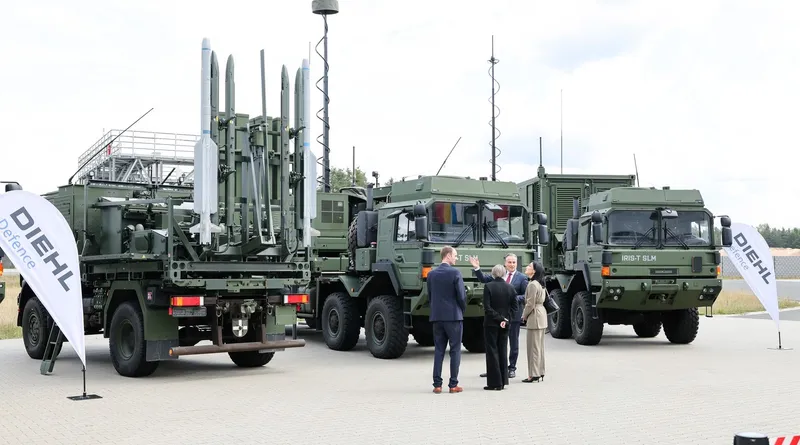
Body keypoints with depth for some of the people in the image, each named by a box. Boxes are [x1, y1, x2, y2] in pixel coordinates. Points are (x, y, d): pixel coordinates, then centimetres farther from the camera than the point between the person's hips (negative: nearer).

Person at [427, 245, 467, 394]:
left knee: (438, 351, 8)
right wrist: (462, 310, 8)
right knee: (455, 351, 3)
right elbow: (461, 295, -10)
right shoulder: (455, 273, -11)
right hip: (454, 316, -5)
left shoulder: (431, 274, 5)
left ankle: (437, 384, 5)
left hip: (437, 316, 5)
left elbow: (430, 295, 10)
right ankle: (453, 384, 2)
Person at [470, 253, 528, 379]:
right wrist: (477, 268, -6)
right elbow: (484, 279, 7)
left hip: (513, 315, -3)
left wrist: (514, 298, -20)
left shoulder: (521, 278, -2)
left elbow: (527, 296, -6)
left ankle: (512, 368, 17)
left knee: (513, 343, 7)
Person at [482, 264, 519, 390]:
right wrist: (505, 319, 1)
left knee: (492, 352, 0)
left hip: (491, 323, -4)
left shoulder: (488, 286, -12)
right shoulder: (510, 287, 2)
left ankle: (495, 382, -2)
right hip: (505, 324, 5)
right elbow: (514, 306, 3)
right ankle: (502, 381, 16)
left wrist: (499, 319, -11)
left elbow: (487, 307, -16)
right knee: (502, 351, 13)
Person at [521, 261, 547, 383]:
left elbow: (530, 304, -19)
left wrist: (524, 317, -4)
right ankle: (540, 372, 19)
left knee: (533, 346, -5)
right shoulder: (540, 284, 13)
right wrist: (526, 316, 16)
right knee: (539, 345, 14)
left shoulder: (533, 284, -18)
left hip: (535, 317, -10)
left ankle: (534, 374, -1)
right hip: (541, 314, 10)